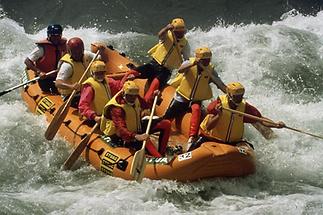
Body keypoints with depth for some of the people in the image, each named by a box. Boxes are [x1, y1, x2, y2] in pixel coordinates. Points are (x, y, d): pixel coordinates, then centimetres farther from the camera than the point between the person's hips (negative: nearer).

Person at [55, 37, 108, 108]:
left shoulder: (86, 55, 1)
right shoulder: (67, 65, -22)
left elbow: (105, 60, 7)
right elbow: (58, 83, -32)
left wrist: (101, 51, -15)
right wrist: (71, 86, -50)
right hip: (72, 97, -8)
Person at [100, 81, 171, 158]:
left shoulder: (136, 99, -5)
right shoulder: (117, 108, -28)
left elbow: (145, 105, 17)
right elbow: (121, 129, -40)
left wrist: (154, 96, -3)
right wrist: (136, 136, -57)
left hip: (138, 127, 8)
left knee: (166, 124, -2)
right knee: (145, 140, -39)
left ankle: (161, 154, -6)